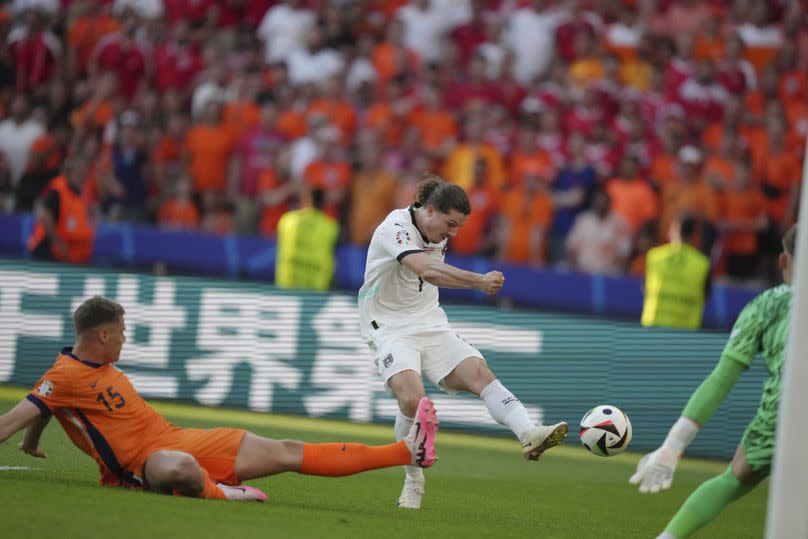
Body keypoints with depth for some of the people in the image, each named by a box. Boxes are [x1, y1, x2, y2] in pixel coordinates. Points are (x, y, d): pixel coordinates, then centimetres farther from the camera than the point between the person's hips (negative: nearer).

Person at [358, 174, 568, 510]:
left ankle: (529, 434, -39)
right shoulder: (395, 228, -21)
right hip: (389, 327, -7)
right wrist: (479, 281, -45)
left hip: (429, 322, 7)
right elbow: (426, 270, -38)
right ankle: (413, 481, -10)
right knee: (411, 397, -29)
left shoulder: (438, 235, 5)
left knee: (478, 371, -19)